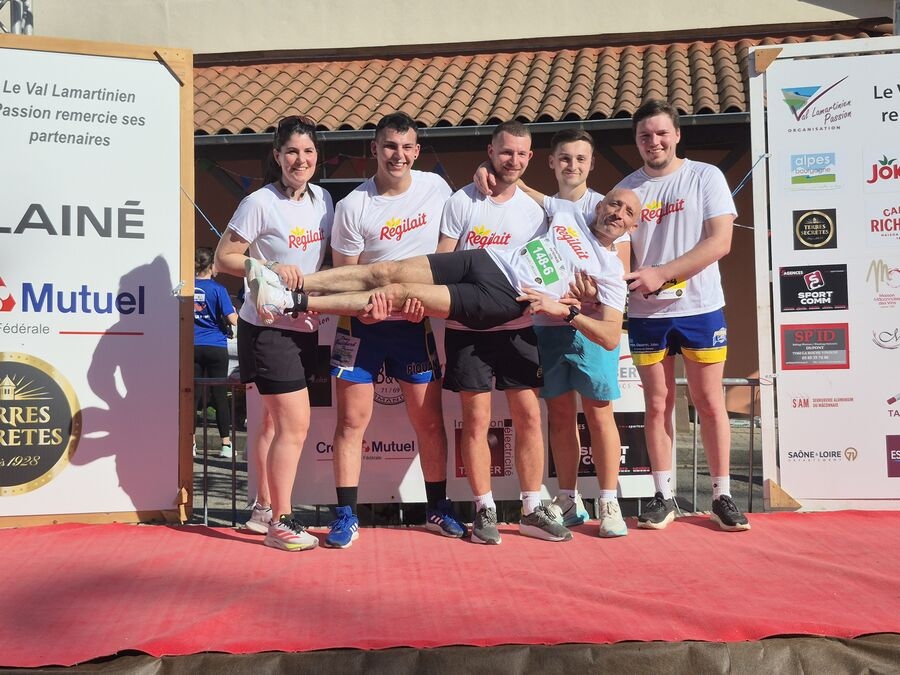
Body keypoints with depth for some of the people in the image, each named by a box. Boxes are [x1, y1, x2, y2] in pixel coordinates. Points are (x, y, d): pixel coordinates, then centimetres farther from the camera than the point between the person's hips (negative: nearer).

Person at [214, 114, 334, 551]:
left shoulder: (323, 199, 6)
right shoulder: (260, 203, -13)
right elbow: (223, 258, -11)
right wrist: (270, 269, -23)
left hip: (305, 326, 7)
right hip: (267, 327, -7)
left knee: (275, 420, 17)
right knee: (295, 422, -10)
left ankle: (263, 509, 30)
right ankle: (280, 522, 3)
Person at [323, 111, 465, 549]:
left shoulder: (436, 188, 0)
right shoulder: (353, 206, -9)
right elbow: (344, 275, -5)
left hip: (415, 323, 2)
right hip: (362, 324, -2)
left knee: (429, 421, 6)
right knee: (351, 422, -1)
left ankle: (438, 508, 22)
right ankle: (346, 515, 11)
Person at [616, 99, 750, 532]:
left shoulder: (705, 177, -1)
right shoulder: (626, 190, 7)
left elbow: (720, 242, -11)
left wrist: (660, 273, -19)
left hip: (700, 308, -2)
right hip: (646, 313, 2)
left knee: (709, 402, 4)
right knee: (657, 405, 7)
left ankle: (722, 495, 16)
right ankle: (663, 496, 17)